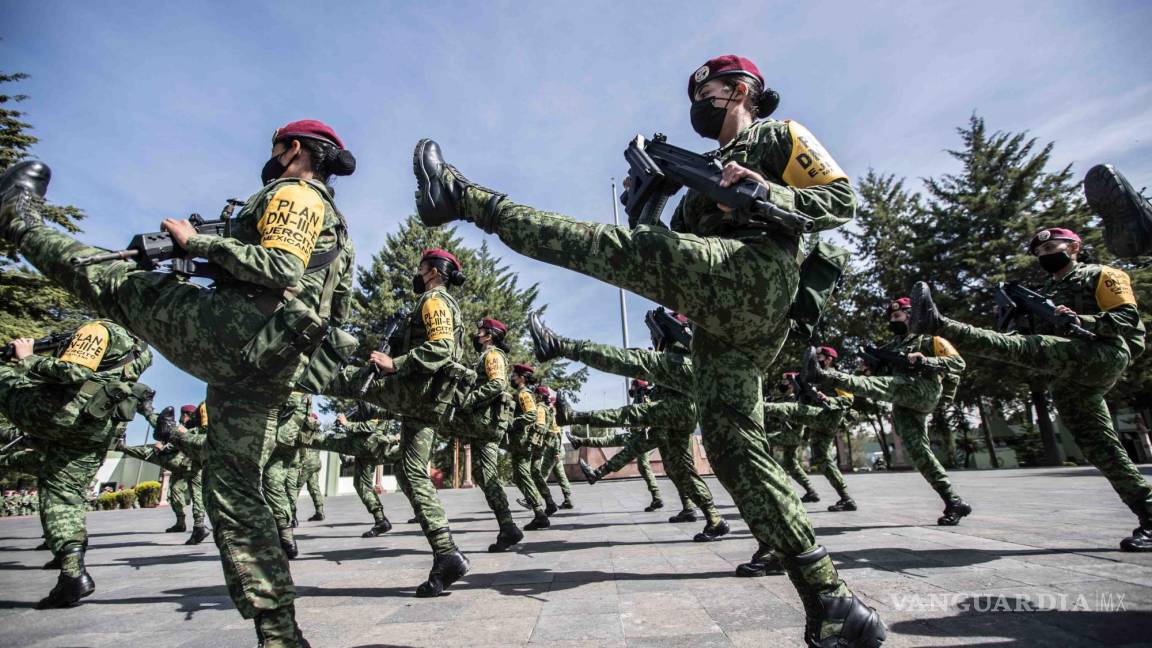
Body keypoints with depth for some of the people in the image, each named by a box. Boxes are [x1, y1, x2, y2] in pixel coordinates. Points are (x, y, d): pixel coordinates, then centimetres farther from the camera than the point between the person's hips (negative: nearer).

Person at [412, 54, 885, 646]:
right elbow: (675, 246, 30)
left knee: (620, 249, -17)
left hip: (754, 274, -8)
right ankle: (828, 598, 1)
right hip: (720, 321, 8)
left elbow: (842, 200, 6)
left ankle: (465, 197, -10)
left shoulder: (779, 135, 18)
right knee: (733, 450, -2)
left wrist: (762, 191, -9)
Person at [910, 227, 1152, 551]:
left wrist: (1080, 320, -18)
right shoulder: (1045, 292, 31)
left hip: (1102, 357, -8)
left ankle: (937, 323, -48)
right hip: (1067, 380, 8)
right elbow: (1034, 333, 26)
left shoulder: (1103, 275, 12)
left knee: (1023, 347, -32)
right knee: (1101, 449, 4)